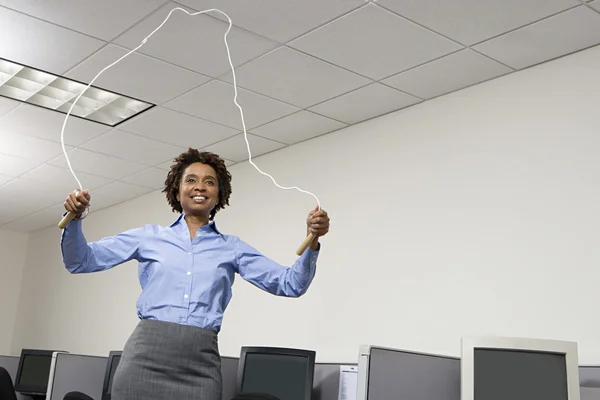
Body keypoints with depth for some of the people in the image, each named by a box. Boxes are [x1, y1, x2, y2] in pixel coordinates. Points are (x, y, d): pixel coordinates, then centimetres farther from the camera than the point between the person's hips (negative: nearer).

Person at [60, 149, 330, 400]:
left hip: (200, 363, 0)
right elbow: (80, 262, 9)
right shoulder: (150, 236, 11)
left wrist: (311, 241, -10)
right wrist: (75, 219, -9)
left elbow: (291, 284, 6)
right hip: (146, 355, 0)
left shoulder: (232, 248, 12)